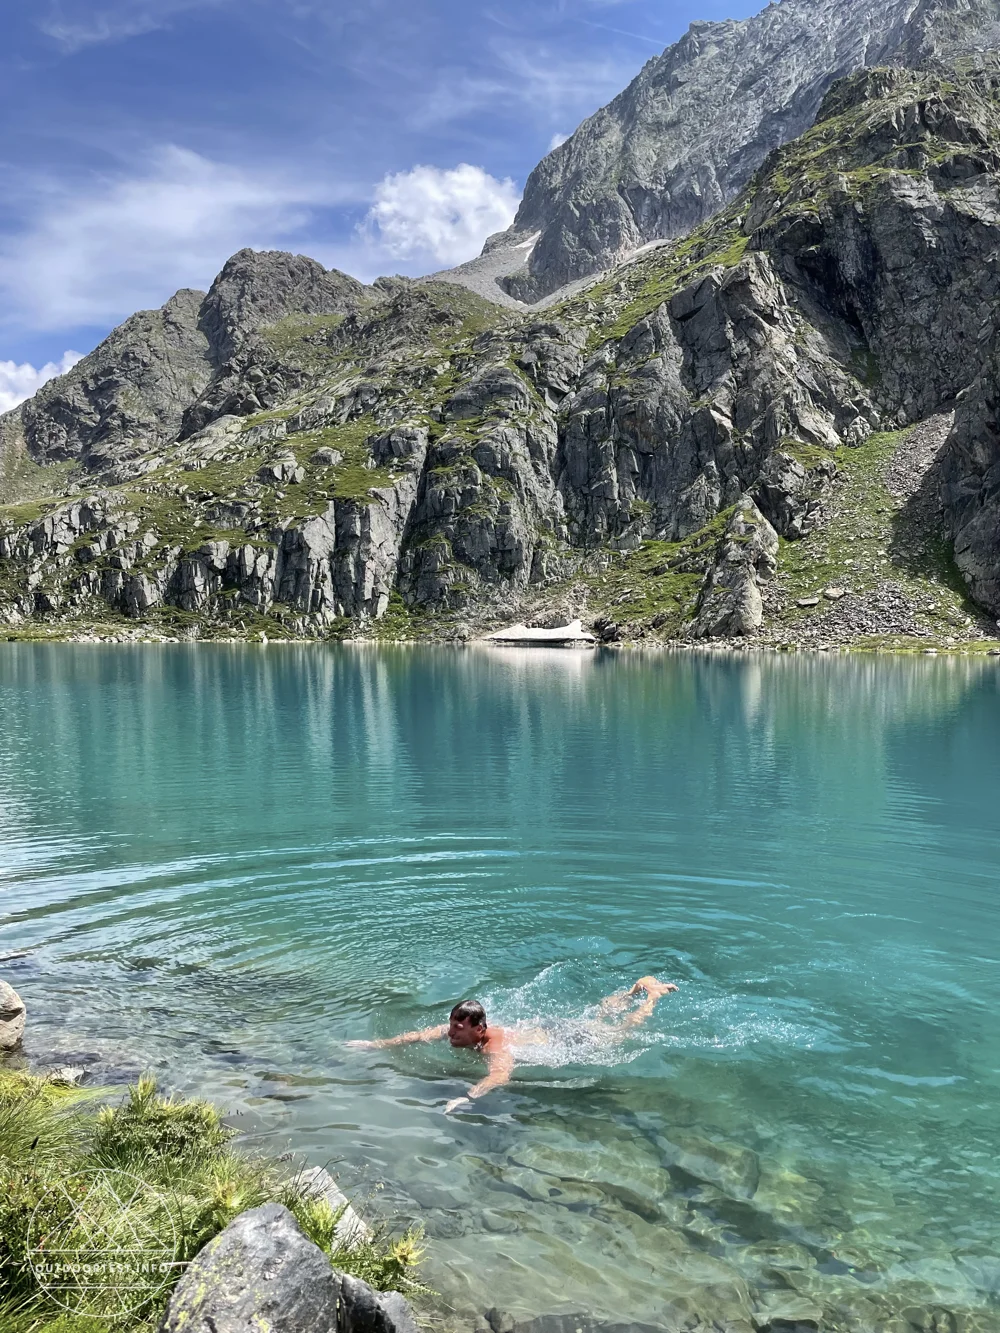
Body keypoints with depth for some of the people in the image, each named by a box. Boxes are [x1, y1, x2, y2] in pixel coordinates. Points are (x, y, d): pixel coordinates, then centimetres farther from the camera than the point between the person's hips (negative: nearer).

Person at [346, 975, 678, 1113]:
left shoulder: (496, 1045, -41)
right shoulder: (456, 1030, -19)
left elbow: (500, 1075, -59)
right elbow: (421, 1035, -15)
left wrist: (467, 1098, -72)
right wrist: (378, 1044, -23)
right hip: (547, 1028, 6)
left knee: (620, 1028, 15)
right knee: (600, 1014, 27)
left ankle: (654, 993, 32)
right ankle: (639, 986, 42)